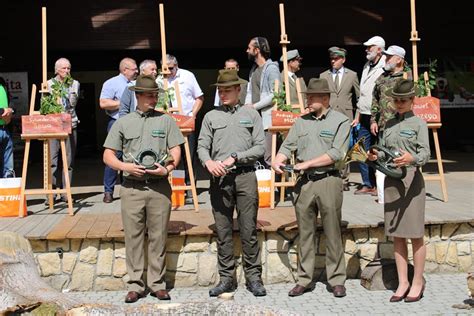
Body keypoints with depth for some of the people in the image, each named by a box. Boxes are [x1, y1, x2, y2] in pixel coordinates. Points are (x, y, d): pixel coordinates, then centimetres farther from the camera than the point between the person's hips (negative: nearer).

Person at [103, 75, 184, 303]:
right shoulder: (123, 123, 11)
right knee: (133, 237, 2)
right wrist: (125, 166, -9)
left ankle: (157, 284, 13)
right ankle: (135, 285, 11)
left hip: (159, 186, 0)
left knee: (158, 237, 3)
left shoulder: (165, 121, 11)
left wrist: (167, 168, -13)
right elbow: (108, 155, 9)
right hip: (131, 187, 0)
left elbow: (176, 151, 6)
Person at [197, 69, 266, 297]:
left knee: (249, 230, 0)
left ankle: (253, 277, 9)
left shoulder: (251, 115, 9)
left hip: (245, 176, -1)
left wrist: (234, 157, -9)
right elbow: (202, 146, 7)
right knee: (222, 231, 4)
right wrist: (208, 161, -15)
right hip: (219, 178, 2)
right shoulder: (211, 116, 13)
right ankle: (227, 278, 13)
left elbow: (260, 148, 2)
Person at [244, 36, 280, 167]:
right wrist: (247, 105, 3)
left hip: (267, 118, -8)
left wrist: (255, 106, -12)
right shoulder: (254, 68, 19)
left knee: (268, 158, -10)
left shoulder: (271, 68, -7)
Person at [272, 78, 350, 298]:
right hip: (305, 182, 4)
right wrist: (278, 161, -11)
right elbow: (288, 146, 10)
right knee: (305, 233, 8)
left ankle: (337, 280, 13)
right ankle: (304, 280, 16)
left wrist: (307, 163, -12)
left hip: (329, 181, -4)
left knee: (332, 233, 2)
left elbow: (336, 154, -11)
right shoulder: (301, 122, 14)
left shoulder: (340, 121, -1)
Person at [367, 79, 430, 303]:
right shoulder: (389, 124, 15)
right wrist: (375, 157, -5)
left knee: (415, 235, 2)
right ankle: (403, 282, 17)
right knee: (396, 235, 8)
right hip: (391, 181, 5)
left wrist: (412, 158, -30)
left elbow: (425, 154, -9)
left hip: (411, 179, -5)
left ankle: (417, 283, 13)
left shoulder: (418, 123, -1)